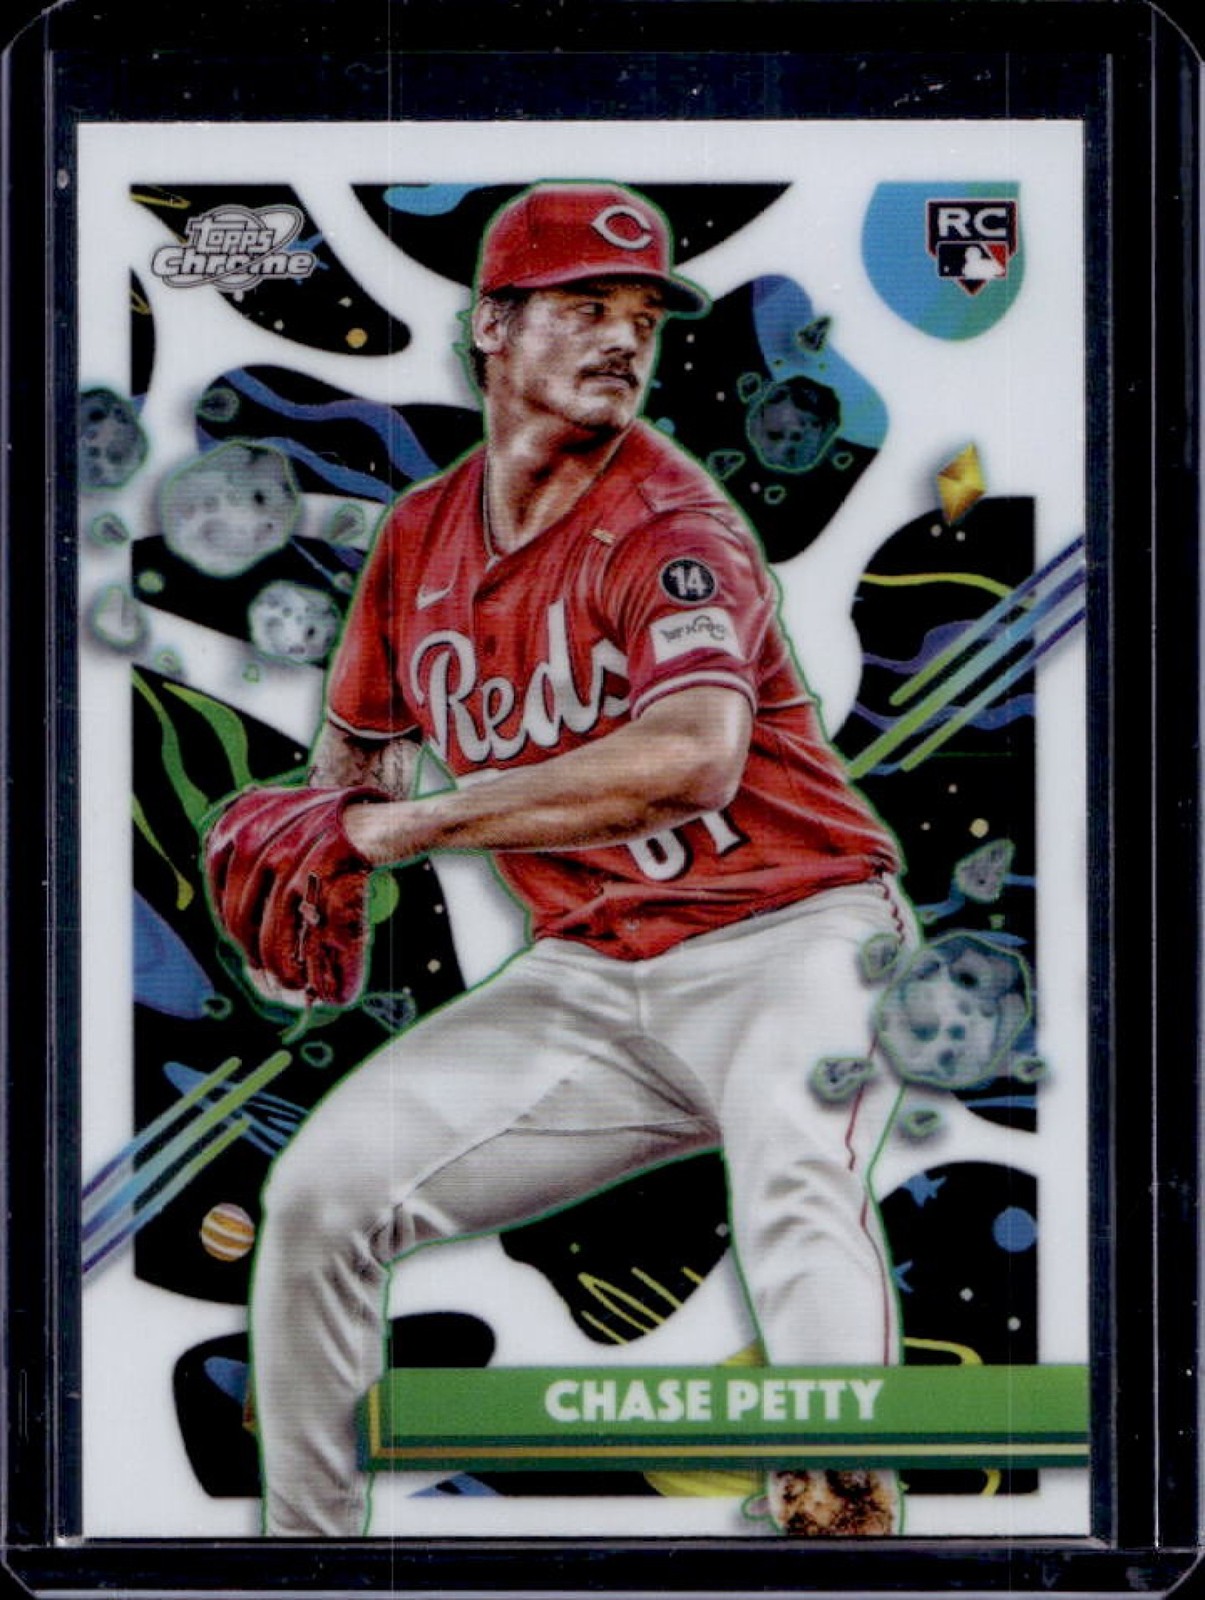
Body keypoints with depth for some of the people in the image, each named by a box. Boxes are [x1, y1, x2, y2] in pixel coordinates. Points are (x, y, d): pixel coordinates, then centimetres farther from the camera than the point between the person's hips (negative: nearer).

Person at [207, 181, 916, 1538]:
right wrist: (332, 830, 2)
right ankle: (303, 1538, 13)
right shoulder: (421, 536, 7)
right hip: (587, 979, 6)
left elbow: (692, 757, -33)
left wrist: (411, 825, -27)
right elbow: (361, 737, 26)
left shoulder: (668, 521, -14)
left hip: (785, 939, -6)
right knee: (324, 1189, -1)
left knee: (794, 1185, -35)